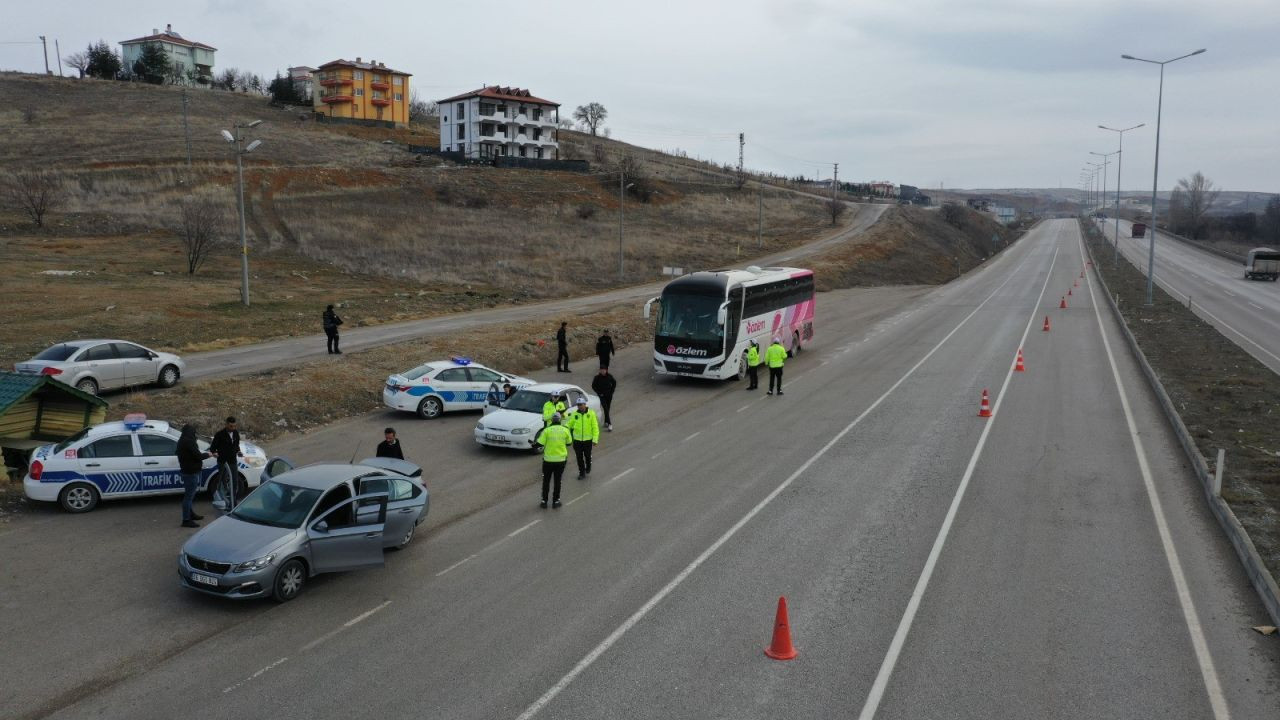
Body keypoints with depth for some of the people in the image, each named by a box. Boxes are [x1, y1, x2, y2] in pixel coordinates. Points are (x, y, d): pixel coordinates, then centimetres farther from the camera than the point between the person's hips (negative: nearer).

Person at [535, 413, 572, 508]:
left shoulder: (547, 430, -10)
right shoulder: (565, 430, -5)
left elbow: (540, 444, -11)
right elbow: (569, 442, 7)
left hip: (548, 460, -1)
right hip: (561, 460, 1)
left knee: (546, 481, 12)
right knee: (557, 481, 12)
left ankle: (544, 501, 14)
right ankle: (555, 501, 16)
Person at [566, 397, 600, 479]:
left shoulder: (591, 413, -7)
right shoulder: (574, 414, -1)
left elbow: (595, 427, -7)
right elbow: (569, 424, 1)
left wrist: (595, 439, -12)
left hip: (588, 439, -2)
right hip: (577, 440, 2)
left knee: (587, 456, 13)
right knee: (579, 457, 5)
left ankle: (588, 467, 41)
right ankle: (582, 473, 19)